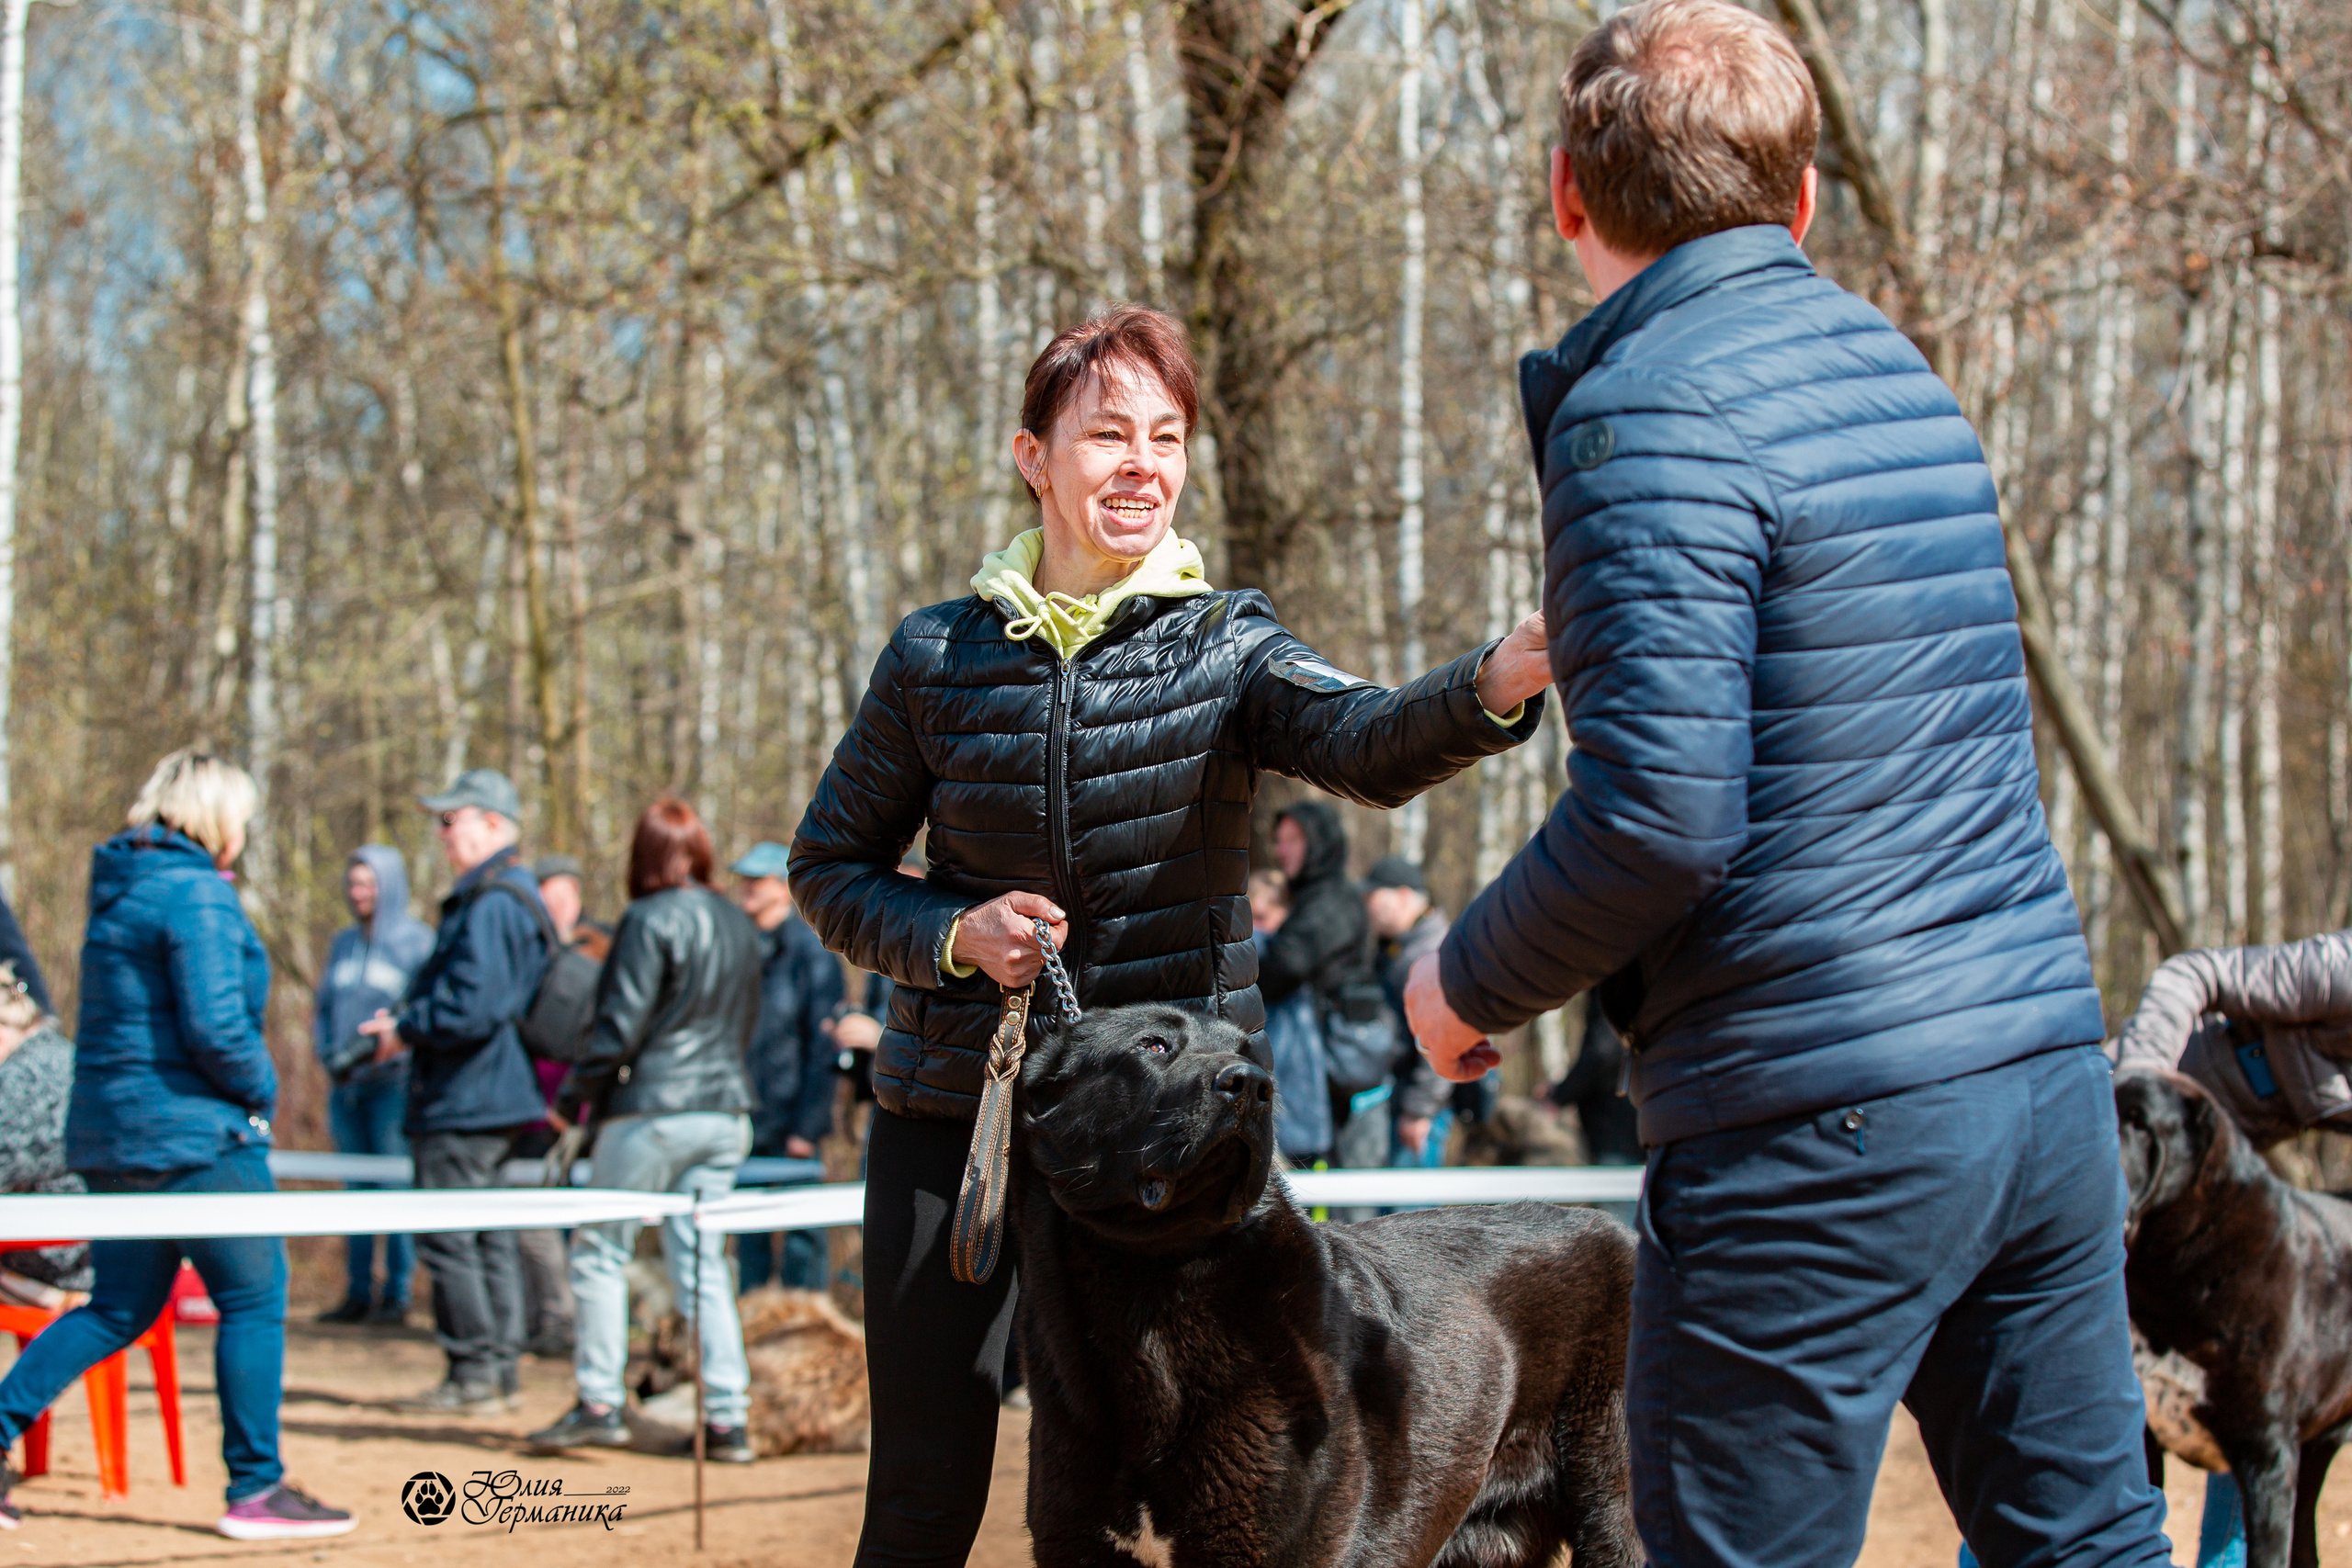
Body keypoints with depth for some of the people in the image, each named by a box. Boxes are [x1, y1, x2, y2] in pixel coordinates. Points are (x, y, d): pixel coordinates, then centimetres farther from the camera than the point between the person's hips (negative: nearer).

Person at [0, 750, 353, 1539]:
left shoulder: (119, 888, 15)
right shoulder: (198, 894, -14)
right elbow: (215, 1026, -22)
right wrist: (262, 1090, -4)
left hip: (111, 1133, 9)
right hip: (192, 1133, -9)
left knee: (119, 1307, 15)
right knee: (254, 1300, 0)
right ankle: (256, 1489, 3)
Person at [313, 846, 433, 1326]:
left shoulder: (416, 941, 0)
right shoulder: (343, 943, 17)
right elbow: (323, 1007, 20)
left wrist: (381, 1044, -15)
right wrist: (327, 1050, 2)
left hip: (393, 1082, -6)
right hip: (345, 1085, 6)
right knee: (357, 1190, 6)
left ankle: (397, 1294, -4)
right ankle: (357, 1294, 8)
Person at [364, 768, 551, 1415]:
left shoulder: (490, 905, -18)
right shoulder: (517, 895, 16)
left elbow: (472, 1010, -26)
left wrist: (405, 1029, -12)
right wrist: (406, 1020, 15)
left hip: (464, 1102, -10)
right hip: (497, 1097, 11)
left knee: (447, 1239, -5)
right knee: (489, 1238, 13)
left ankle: (473, 1376, -1)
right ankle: (501, 1373, 18)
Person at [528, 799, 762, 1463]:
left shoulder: (651, 919, -11)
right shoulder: (739, 925, 11)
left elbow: (622, 1023, -13)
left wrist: (573, 1096, -4)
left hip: (653, 1110, -7)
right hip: (727, 1110, 7)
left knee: (600, 1252, 6)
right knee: (701, 1263, 8)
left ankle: (599, 1405, 4)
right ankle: (728, 1419, 2)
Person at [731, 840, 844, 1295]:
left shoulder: (811, 952, -5)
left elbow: (824, 1043, -8)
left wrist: (807, 1125, -13)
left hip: (791, 1122, -5)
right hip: (743, 1125, 5)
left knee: (801, 1241, -1)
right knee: (748, 1240, 8)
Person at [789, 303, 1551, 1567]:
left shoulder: (1226, 647, 0)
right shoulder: (940, 656, 2)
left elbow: (1366, 744, -21)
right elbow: (828, 864, 11)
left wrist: (1496, 683, -43)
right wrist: (953, 935, -10)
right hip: (959, 1115, 1)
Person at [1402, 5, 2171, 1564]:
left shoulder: (1649, 409, -12)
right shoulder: (1897, 366, 13)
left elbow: (1662, 812, -20)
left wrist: (1470, 985, -4)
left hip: (1823, 1126, -8)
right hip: (2053, 1079, 8)